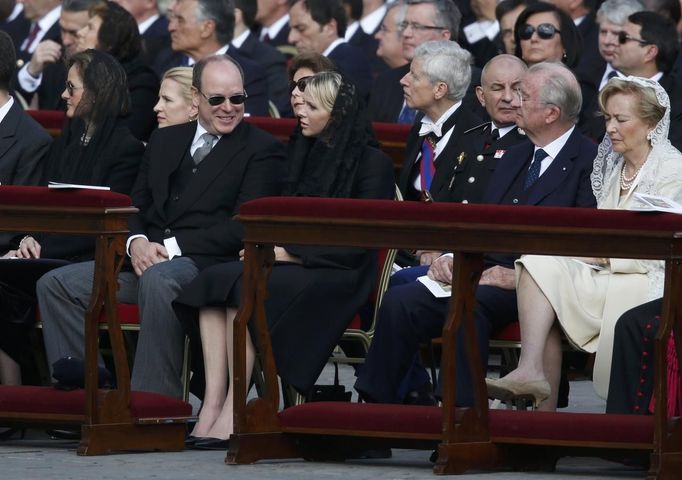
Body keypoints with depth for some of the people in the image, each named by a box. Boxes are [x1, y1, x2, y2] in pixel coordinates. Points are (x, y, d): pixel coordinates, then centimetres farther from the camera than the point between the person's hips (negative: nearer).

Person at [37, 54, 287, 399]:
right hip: (146, 258, 6)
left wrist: (173, 247, -15)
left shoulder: (263, 150, 3)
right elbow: (136, 206, 19)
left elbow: (242, 227, -8)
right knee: (54, 285, -9)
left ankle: (154, 397, -37)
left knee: (159, 279, -40)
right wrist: (136, 241, -5)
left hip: (205, 264, -6)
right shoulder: (164, 141, 22)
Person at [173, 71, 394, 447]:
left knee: (244, 289, -32)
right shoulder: (303, 151, 18)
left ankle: (232, 412, -33)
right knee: (213, 280, -22)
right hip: (291, 262, 7)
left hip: (336, 275, -7)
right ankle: (213, 402, -32)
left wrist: (292, 253, -14)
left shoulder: (372, 163, -5)